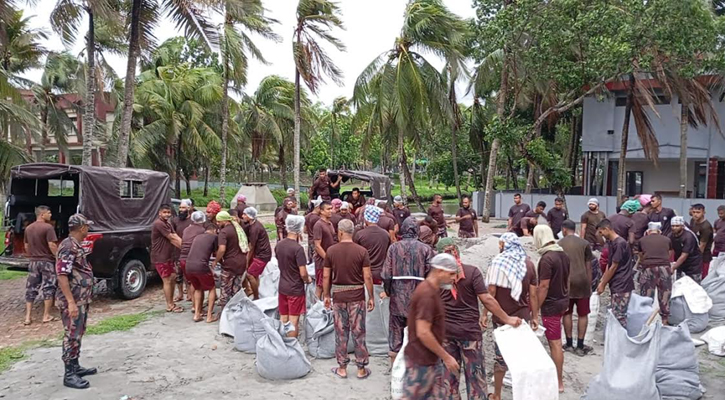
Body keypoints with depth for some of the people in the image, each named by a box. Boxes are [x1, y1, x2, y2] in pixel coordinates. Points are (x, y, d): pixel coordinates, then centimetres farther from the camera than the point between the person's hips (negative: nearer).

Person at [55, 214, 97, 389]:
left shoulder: (76, 245, 13)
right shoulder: (68, 246, -19)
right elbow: (62, 275, -24)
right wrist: (71, 302, -27)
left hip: (81, 299, 10)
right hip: (73, 301, -10)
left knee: (78, 335, 17)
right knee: (72, 336, -4)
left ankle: (75, 367, 27)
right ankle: (69, 374, 3)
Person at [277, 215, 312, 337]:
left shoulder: (278, 245, -1)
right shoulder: (298, 248, -22)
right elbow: (303, 273, -20)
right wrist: (308, 280, -1)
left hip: (282, 288, 7)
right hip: (296, 289, -7)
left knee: (283, 320, 16)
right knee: (293, 322, 4)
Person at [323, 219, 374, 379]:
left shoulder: (331, 251, -4)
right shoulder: (361, 251, -8)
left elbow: (326, 276, -1)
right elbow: (367, 276, -8)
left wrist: (326, 295, 10)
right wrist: (371, 297, 1)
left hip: (338, 295, 1)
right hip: (357, 296, -1)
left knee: (341, 332, 11)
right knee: (358, 332, 7)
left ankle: (342, 368, 19)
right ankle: (361, 369, 15)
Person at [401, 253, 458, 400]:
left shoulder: (431, 290, 10)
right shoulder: (427, 294, -22)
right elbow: (423, 333, -27)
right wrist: (446, 357, -19)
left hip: (432, 360, 10)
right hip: (421, 362, -10)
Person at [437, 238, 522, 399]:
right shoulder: (472, 271, -11)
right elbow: (487, 300, -14)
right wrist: (507, 319, -5)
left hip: (445, 332, 3)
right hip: (470, 331, -2)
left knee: (449, 375, 12)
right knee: (475, 375, 10)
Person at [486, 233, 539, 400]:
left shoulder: (497, 262, -8)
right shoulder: (528, 263, 1)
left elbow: (491, 292, -10)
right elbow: (533, 293, 2)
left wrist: (484, 314, -2)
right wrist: (535, 316, 11)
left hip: (502, 318, -2)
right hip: (523, 316, 3)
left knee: (501, 356, 7)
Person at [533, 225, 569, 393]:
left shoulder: (546, 259, -21)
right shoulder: (563, 254, 5)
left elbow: (544, 286, -23)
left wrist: (535, 309, -16)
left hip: (551, 305, -9)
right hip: (562, 301, 9)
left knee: (555, 343, 0)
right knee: (555, 341, 22)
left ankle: (559, 382, 8)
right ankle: (556, 374, 36)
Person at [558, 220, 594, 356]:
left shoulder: (559, 244, 2)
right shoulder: (584, 243, 2)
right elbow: (588, 266, 4)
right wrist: (590, 285, 12)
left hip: (566, 281, 0)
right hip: (582, 281, 0)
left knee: (567, 314, 11)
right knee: (583, 315, 7)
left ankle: (569, 344, 17)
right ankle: (580, 346, 9)